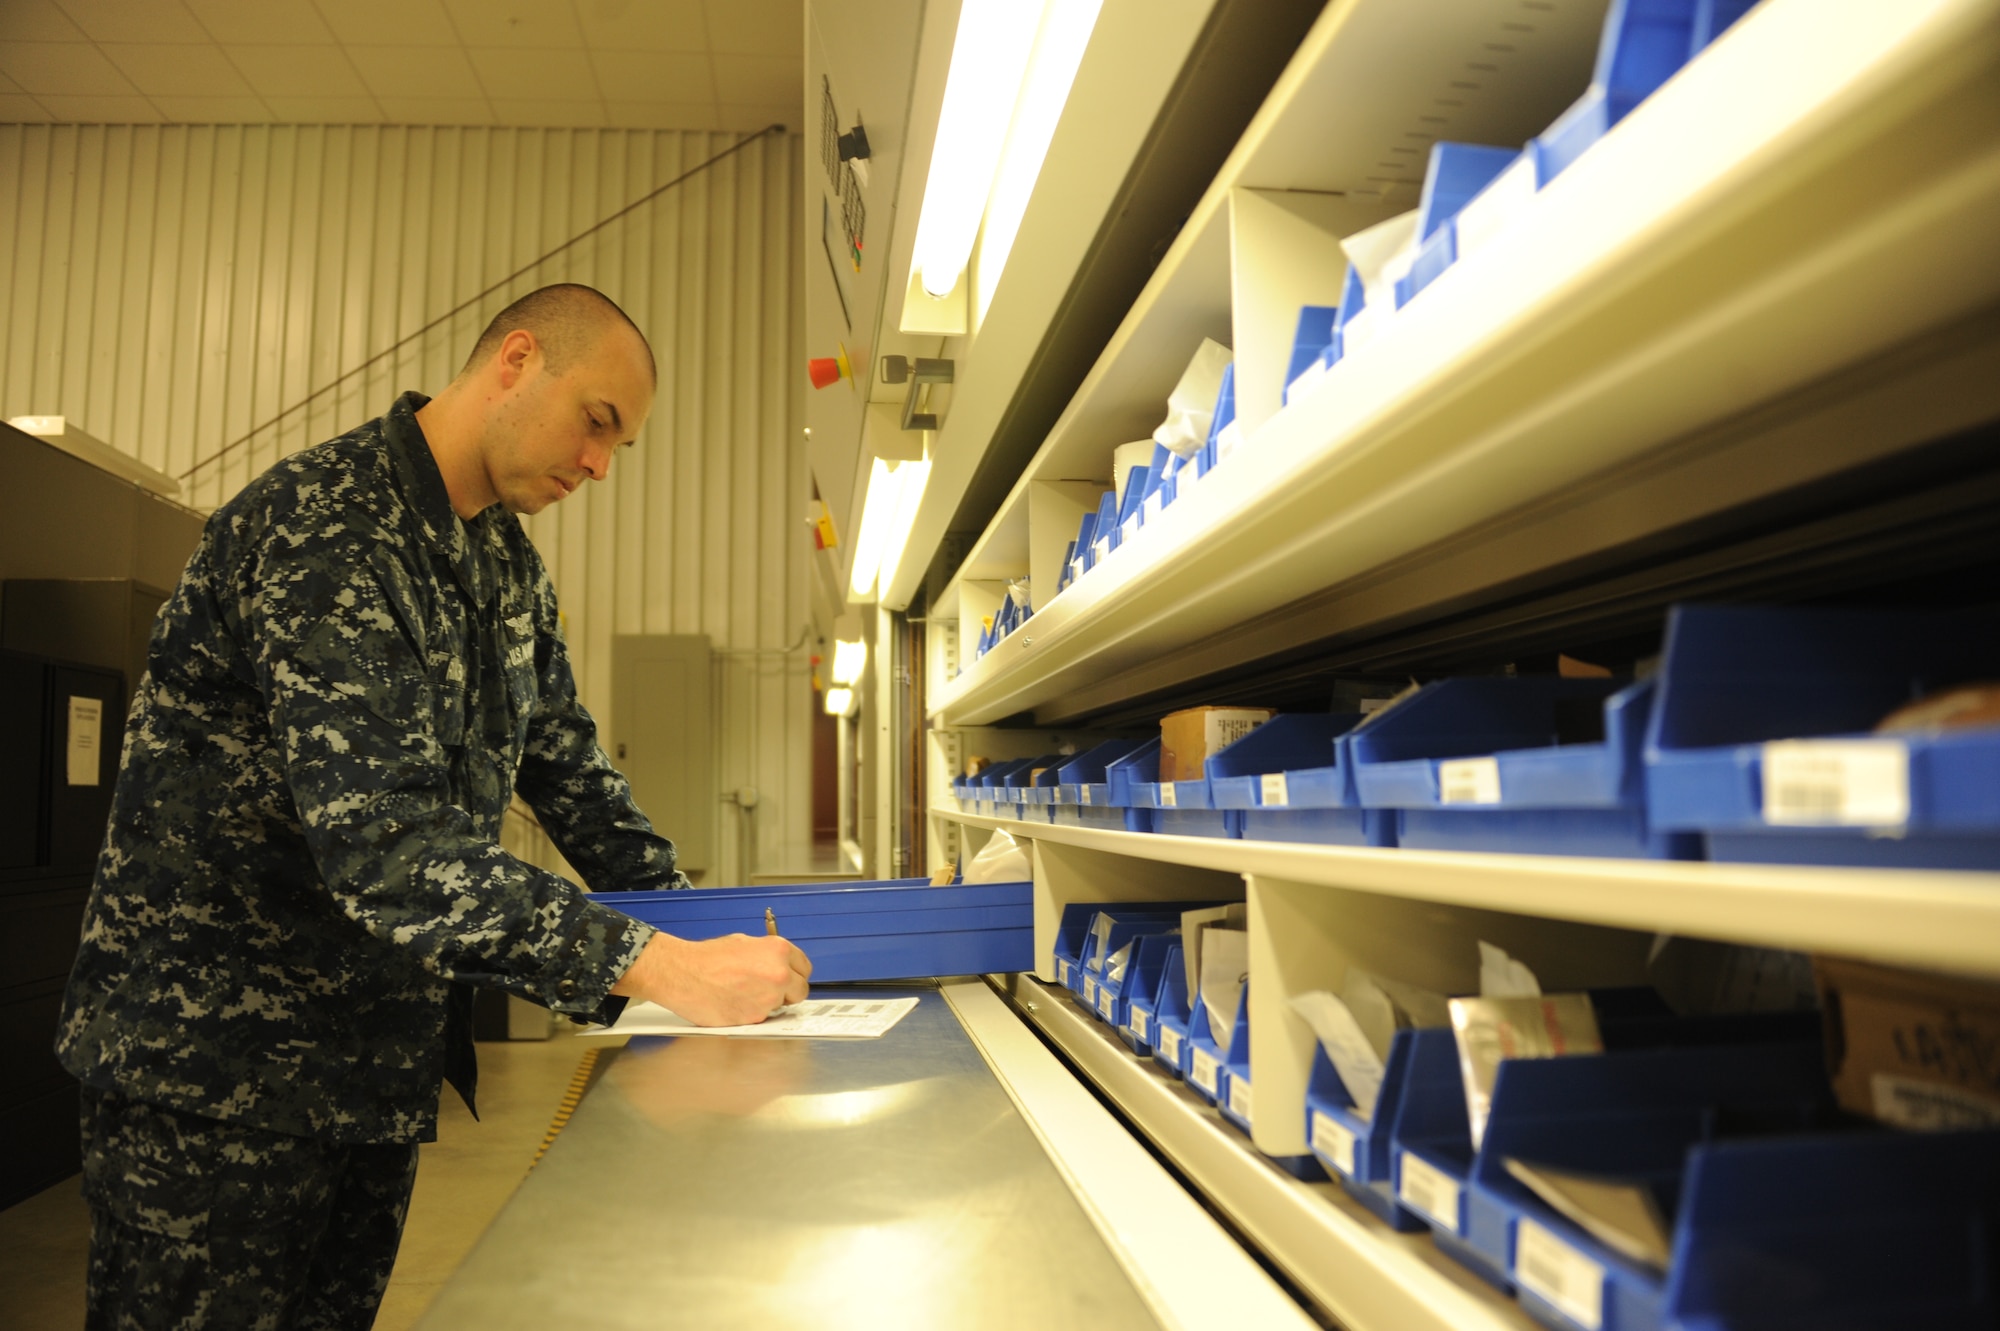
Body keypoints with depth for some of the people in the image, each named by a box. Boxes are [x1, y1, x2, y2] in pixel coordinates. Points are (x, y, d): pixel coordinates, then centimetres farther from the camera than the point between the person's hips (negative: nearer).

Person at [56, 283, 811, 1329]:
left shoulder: (507, 560, 8)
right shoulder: (324, 527, -23)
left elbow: (563, 762, 12)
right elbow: (385, 841, -33)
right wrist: (656, 968, -36)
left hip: (378, 1068, 8)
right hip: (217, 1070, -8)